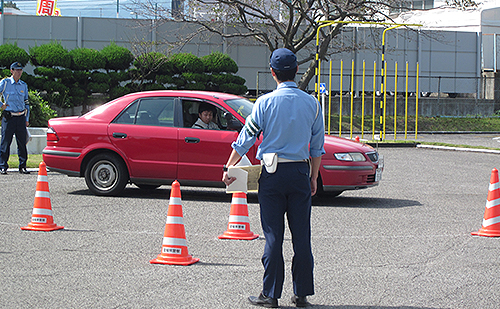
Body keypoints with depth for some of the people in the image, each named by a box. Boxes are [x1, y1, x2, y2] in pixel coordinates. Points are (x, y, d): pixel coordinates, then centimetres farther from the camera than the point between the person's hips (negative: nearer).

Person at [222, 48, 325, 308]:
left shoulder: (265, 102, -5)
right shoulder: (311, 103, 3)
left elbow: (246, 137, -1)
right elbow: (318, 145, 8)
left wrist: (228, 167, 7)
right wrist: (313, 177, 17)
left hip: (272, 173, -2)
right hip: (301, 171, 2)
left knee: (273, 235, 2)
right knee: (301, 235, 6)